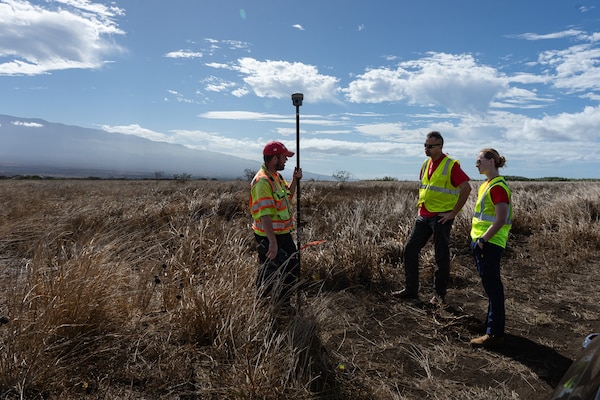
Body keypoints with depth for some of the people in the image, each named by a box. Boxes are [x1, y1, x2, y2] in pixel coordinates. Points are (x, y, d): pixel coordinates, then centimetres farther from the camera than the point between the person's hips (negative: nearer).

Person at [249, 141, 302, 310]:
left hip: (283, 233, 10)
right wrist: (272, 242, -30)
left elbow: (287, 198, 24)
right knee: (268, 276, 3)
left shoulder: (277, 177, 9)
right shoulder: (262, 181, -22)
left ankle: (283, 305, 33)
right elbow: (264, 215, -27)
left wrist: (295, 180, 10)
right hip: (269, 237, -10)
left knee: (293, 270, 17)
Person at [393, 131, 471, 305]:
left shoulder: (451, 165, -11)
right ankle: (411, 289, 19)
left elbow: (466, 188, -15)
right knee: (410, 249, 7)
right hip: (423, 216, 7)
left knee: (441, 256, 3)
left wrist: (453, 213, -14)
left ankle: (439, 295, 17)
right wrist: (420, 207, 15)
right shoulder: (426, 164, 11)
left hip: (441, 217, -7)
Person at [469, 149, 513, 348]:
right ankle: (493, 325, 31)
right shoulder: (487, 184, 15)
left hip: (489, 244, -10)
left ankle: (494, 334, 6)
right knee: (490, 285, 18)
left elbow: (500, 219, -22)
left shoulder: (498, 186, -15)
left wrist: (483, 240, -19)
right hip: (481, 241, 10)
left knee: (492, 286, -3)